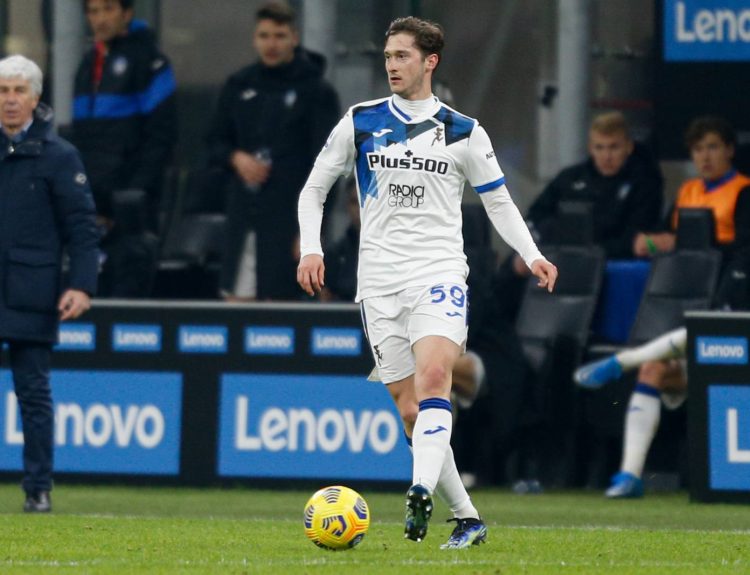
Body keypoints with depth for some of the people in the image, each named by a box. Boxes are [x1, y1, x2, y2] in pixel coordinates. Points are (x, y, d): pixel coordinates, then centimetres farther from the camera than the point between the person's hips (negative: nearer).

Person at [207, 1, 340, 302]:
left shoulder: (316, 91, -3)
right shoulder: (238, 85, 10)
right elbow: (215, 143, 18)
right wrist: (236, 158, -6)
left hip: (289, 217, -4)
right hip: (243, 214, 4)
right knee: (236, 300, 1)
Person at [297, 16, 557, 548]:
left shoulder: (464, 132, 6)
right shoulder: (360, 122, 9)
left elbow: (499, 201, 13)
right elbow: (314, 189, 15)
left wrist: (532, 255, -2)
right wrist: (311, 249, 0)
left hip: (439, 272, -2)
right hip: (379, 280, 2)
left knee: (433, 375, -27)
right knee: (410, 409, -1)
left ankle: (421, 495, -40)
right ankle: (467, 518, 7)